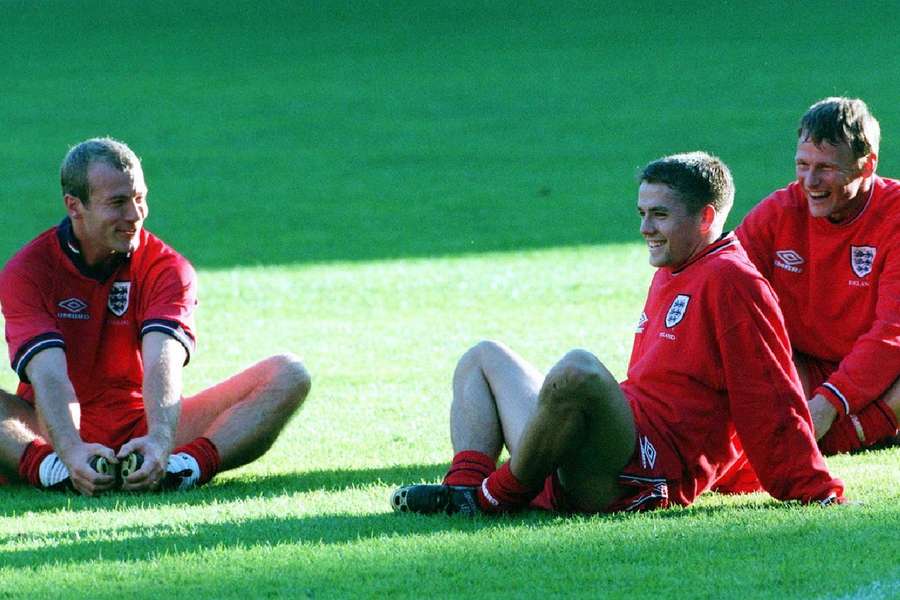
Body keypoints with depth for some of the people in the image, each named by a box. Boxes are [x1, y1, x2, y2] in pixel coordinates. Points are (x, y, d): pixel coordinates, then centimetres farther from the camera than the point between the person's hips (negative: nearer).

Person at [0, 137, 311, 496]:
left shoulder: (166, 267, -3)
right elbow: (48, 373, -24)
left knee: (288, 376, -17)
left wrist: (159, 441, -42)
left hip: (145, 427, 2)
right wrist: (71, 449, -44)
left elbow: (162, 365, -21)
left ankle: (188, 463, -42)